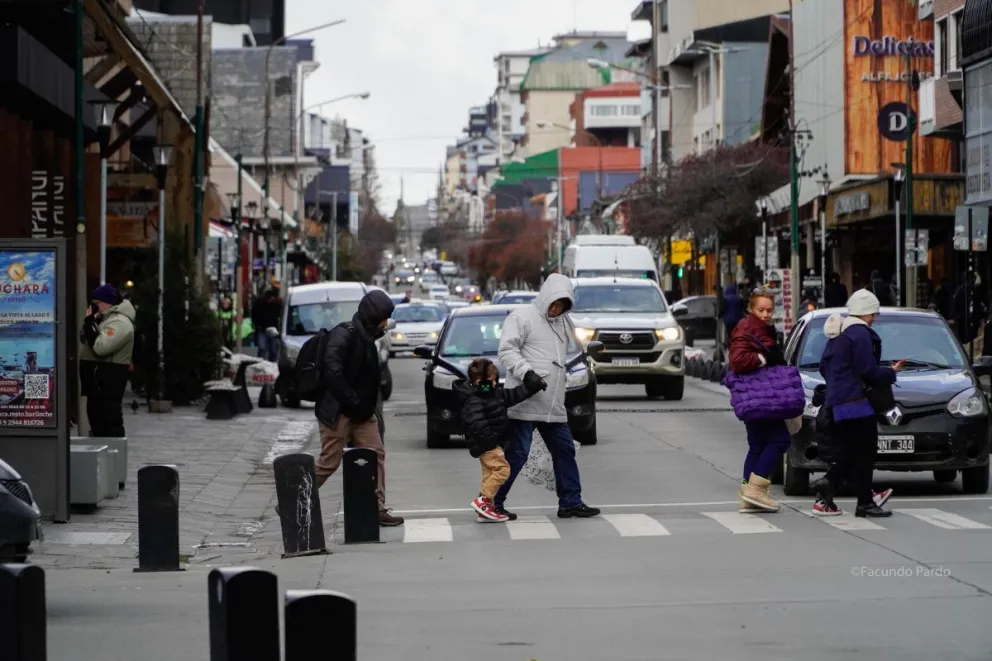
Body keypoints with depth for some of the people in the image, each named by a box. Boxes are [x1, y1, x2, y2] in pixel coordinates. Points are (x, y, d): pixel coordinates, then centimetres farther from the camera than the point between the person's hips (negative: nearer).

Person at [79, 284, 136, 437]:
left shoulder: (119, 322, -15)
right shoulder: (106, 319, 19)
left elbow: (100, 347, -26)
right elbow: (85, 341, 20)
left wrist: (90, 323, -17)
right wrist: (90, 323, 3)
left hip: (108, 382, -11)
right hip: (98, 380, 11)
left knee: (110, 422, -12)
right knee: (97, 420, 14)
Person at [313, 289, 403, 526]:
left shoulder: (366, 336, 12)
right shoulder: (344, 334, -17)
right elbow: (332, 372, -28)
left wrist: (368, 406, 9)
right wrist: (354, 402, -22)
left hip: (361, 412, 9)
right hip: (337, 411, -9)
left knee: (376, 455, 4)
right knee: (329, 462, -4)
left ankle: (378, 509, 9)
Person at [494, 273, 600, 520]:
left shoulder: (564, 323, 19)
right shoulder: (522, 317, -6)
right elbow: (507, 350, -14)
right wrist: (526, 371, -25)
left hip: (554, 406, 8)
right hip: (525, 404, -8)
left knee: (565, 451, 11)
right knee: (516, 454, -6)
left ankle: (571, 502, 20)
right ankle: (492, 503, 1)